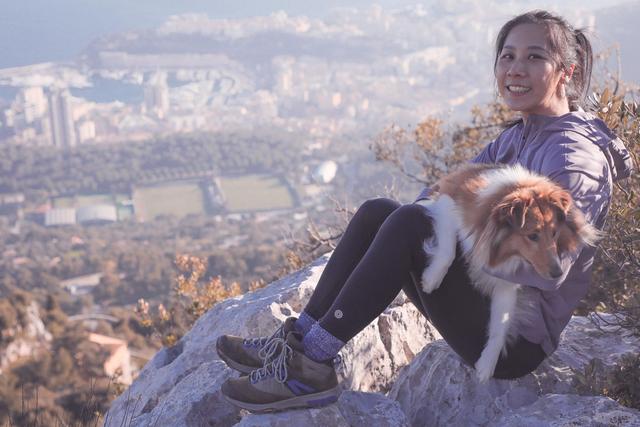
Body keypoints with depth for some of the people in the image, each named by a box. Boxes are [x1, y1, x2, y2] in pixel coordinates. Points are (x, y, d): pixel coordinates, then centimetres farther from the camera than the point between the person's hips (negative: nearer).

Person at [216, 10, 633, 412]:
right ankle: (299, 338, -5)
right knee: (378, 211, -1)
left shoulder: (574, 155, -17)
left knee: (411, 222, -26)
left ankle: (313, 363, -21)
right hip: (490, 301, 9)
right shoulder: (516, 139, 12)